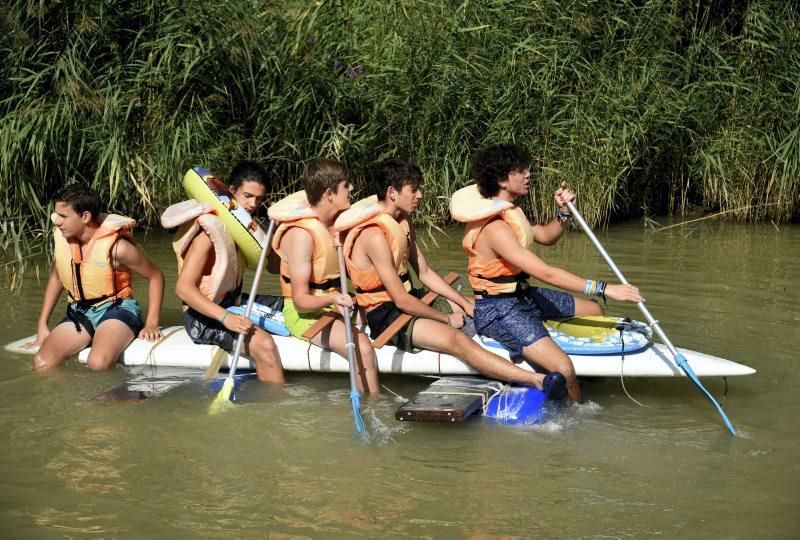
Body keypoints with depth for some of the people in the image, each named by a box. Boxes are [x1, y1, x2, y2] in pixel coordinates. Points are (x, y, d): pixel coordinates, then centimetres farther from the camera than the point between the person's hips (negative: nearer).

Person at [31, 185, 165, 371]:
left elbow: (155, 276, -6)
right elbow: (56, 277, 14)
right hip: (79, 313, 5)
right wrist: (42, 324, 10)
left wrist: (151, 324, -13)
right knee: (42, 362, -21)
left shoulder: (117, 247, -18)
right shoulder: (62, 237, -4)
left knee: (98, 362, -35)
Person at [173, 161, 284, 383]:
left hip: (230, 307, 10)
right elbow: (183, 288, -26)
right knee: (264, 344, -30)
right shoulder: (210, 230, -18)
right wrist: (225, 317, -35)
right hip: (203, 317, -10)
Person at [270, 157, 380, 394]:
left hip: (332, 306, 9)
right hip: (304, 313, -9)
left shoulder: (336, 222, 7)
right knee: (362, 348, -32)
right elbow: (301, 299, -24)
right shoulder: (301, 234, -21)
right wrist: (332, 299, -41)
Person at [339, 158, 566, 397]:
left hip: (409, 299, 11)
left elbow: (425, 272, 12)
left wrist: (465, 303, 2)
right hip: (385, 316, -11)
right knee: (457, 339, -29)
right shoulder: (374, 234, -23)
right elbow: (401, 301, -24)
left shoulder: (403, 221, 8)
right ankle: (538, 381, -44)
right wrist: (447, 319, -13)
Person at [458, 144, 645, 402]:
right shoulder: (493, 228, -27)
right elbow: (545, 273, -31)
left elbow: (546, 237, 19)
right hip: (497, 310, -11)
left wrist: (563, 212, -3)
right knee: (563, 369, -27)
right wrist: (603, 288, -31)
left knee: (594, 311, 20)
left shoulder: (509, 210, 7)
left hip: (522, 294, 11)